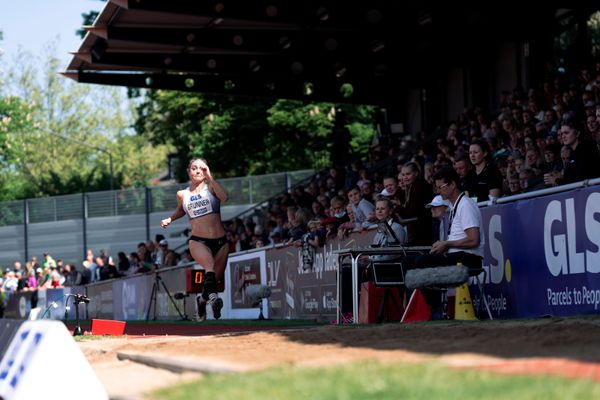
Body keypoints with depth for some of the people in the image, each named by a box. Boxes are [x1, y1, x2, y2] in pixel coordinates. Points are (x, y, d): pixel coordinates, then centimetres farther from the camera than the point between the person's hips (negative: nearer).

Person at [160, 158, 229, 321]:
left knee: (217, 278, 5)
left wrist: (209, 177, -15)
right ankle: (213, 296, -55)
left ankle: (202, 299, 36)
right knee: (210, 265, -32)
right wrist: (169, 219, 16)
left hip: (220, 242, 1)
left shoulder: (211, 187, 4)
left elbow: (224, 197, -20)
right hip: (198, 241, -1)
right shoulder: (182, 194, 10)